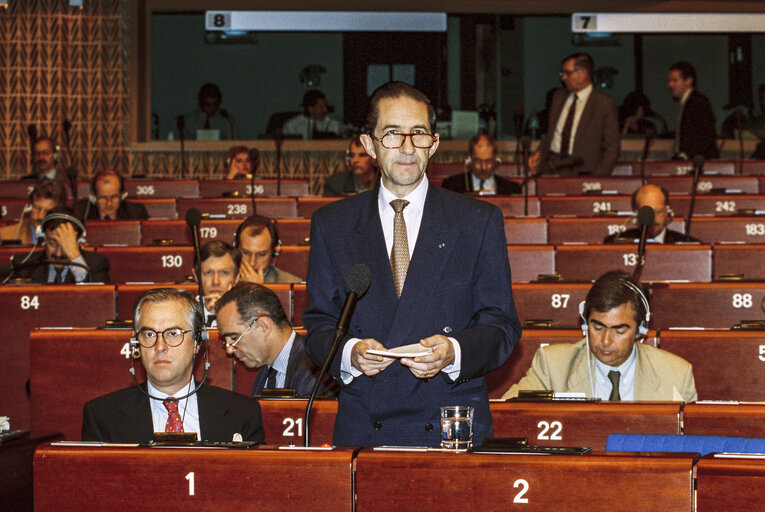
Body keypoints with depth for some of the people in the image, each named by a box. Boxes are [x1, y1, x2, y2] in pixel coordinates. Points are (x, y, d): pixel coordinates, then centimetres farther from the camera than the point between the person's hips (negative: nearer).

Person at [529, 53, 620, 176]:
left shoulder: (605, 104, -2)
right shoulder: (559, 96, 16)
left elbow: (612, 147, 0)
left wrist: (599, 176, -10)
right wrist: (540, 153, 4)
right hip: (552, 166, 4)